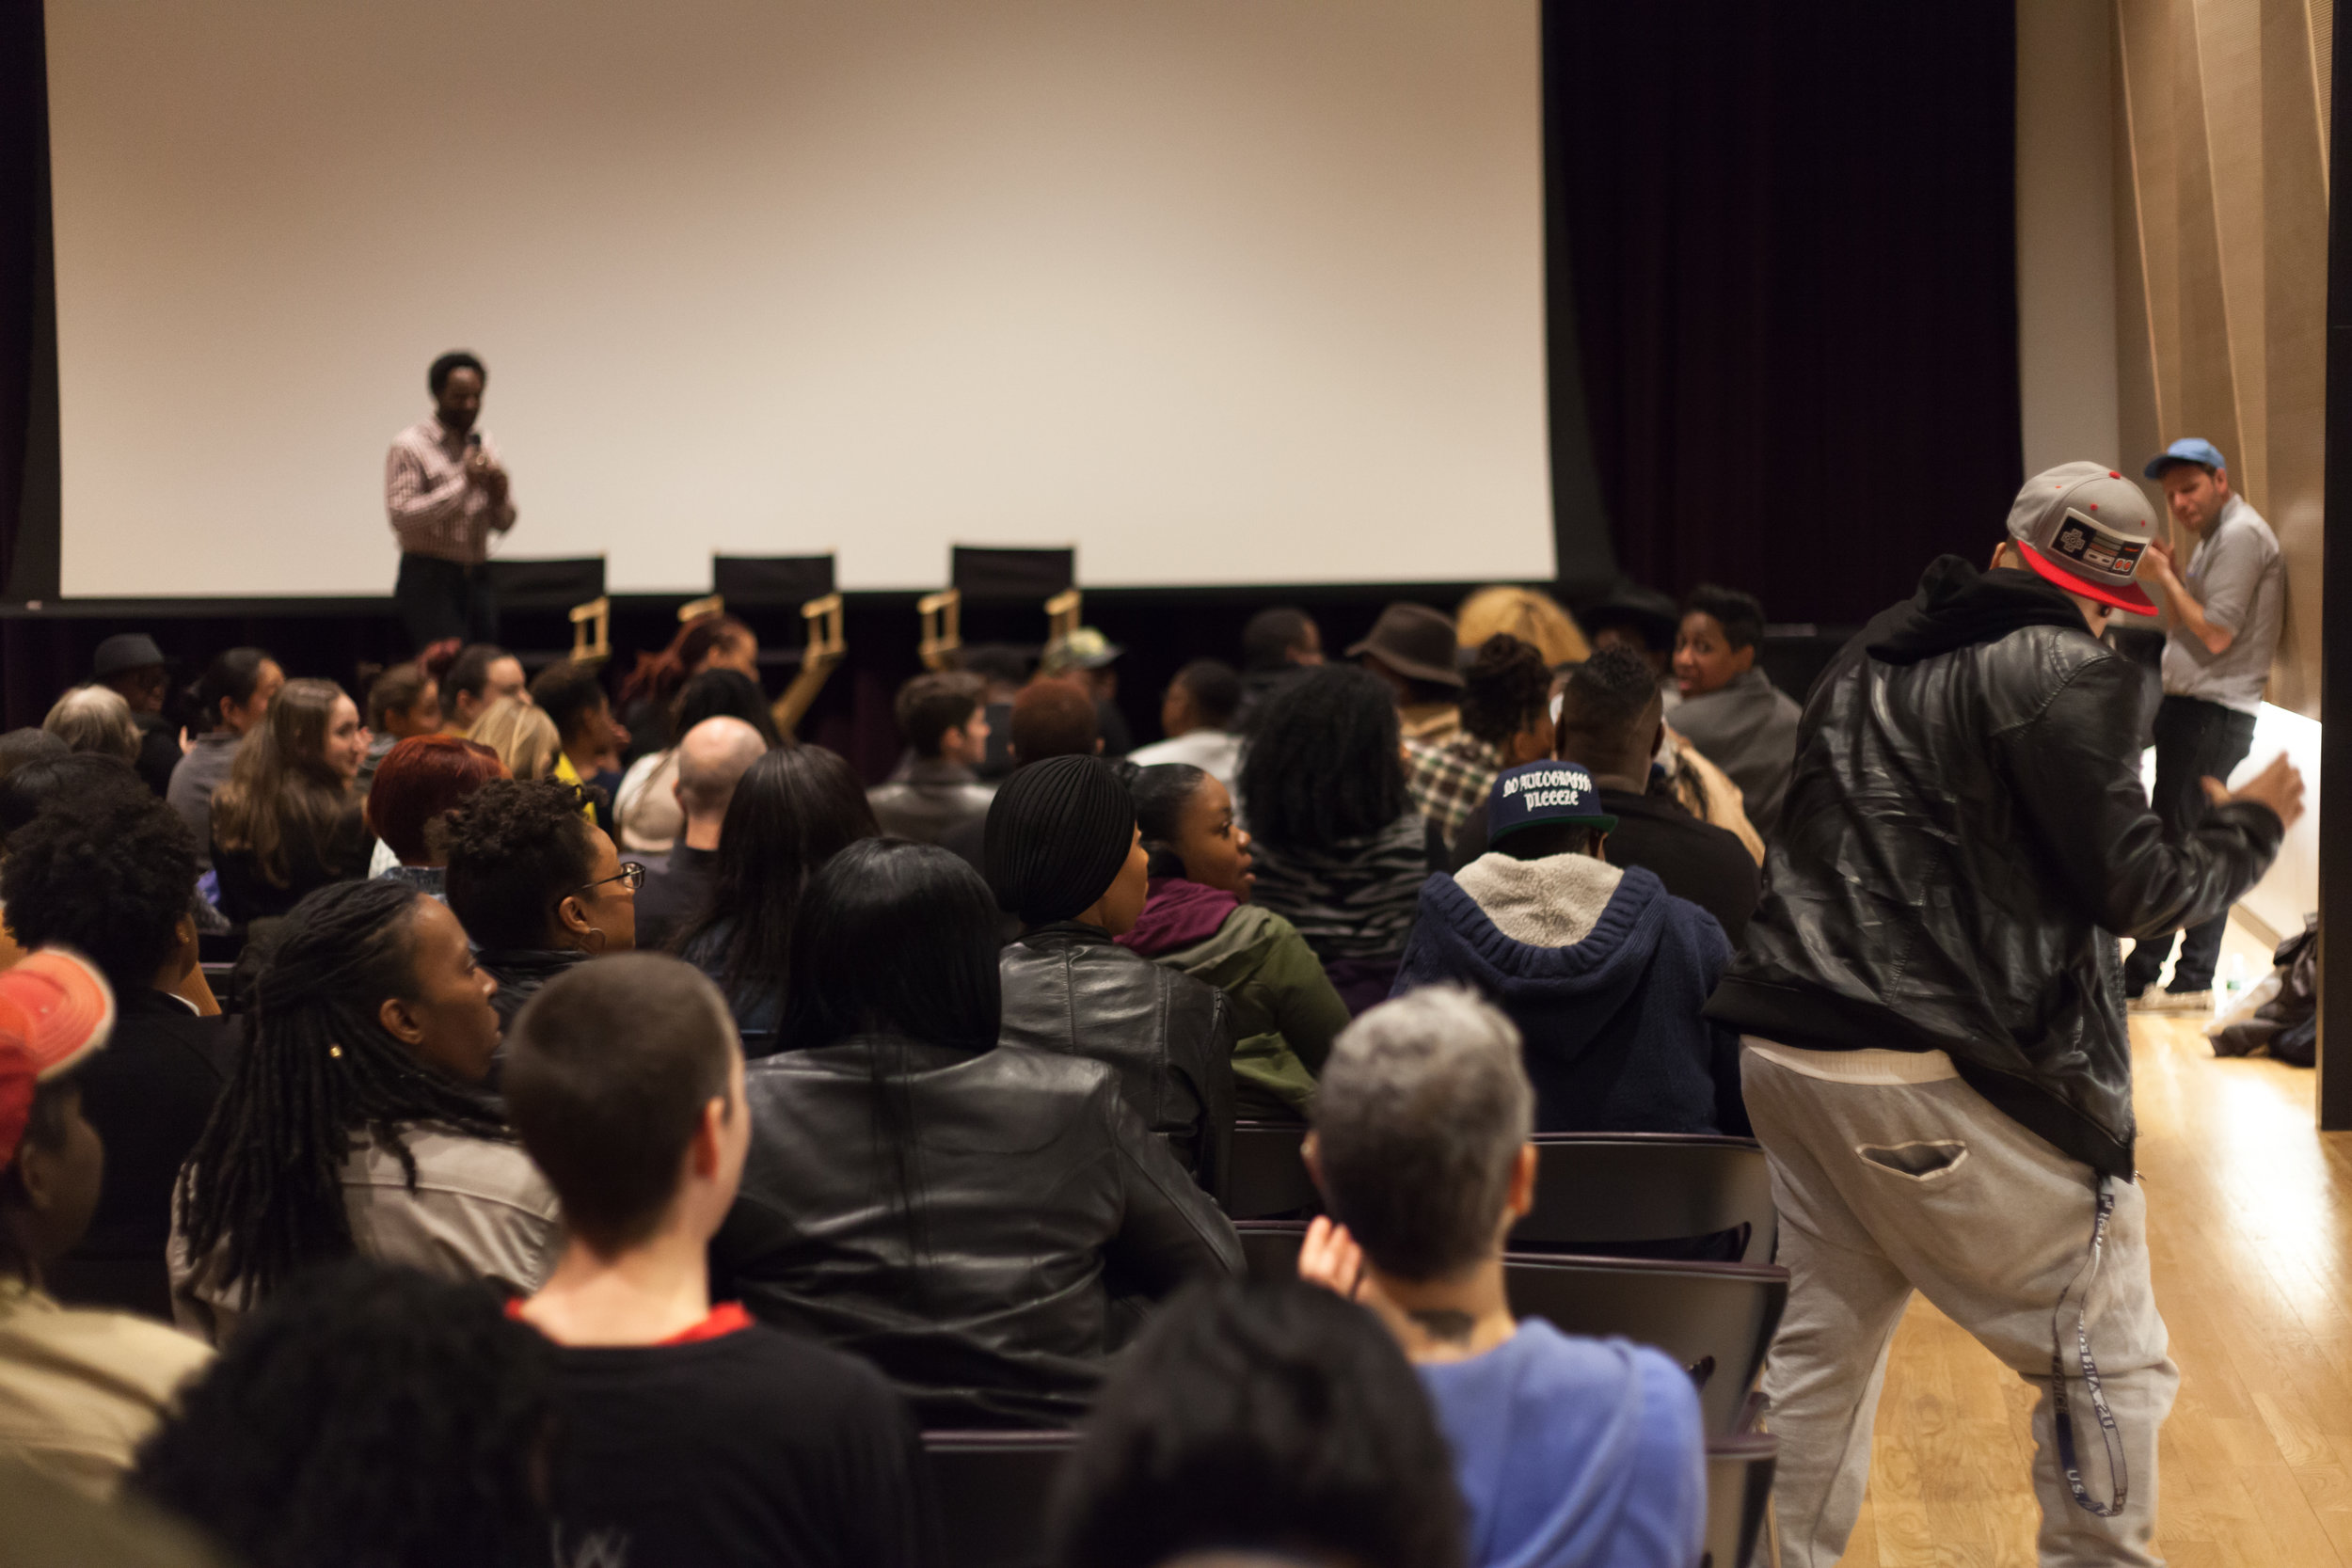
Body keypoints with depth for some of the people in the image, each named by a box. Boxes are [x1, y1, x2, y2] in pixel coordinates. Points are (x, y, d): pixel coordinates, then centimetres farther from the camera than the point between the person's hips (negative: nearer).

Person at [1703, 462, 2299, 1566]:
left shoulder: (1875, 654, 16)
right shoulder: (2065, 675, -7)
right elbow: (2133, 892, -8)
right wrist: (2252, 825, 9)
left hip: (1786, 1048, 8)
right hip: (1928, 1079, -8)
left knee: (1823, 1342, 18)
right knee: (2109, 1356, 4)